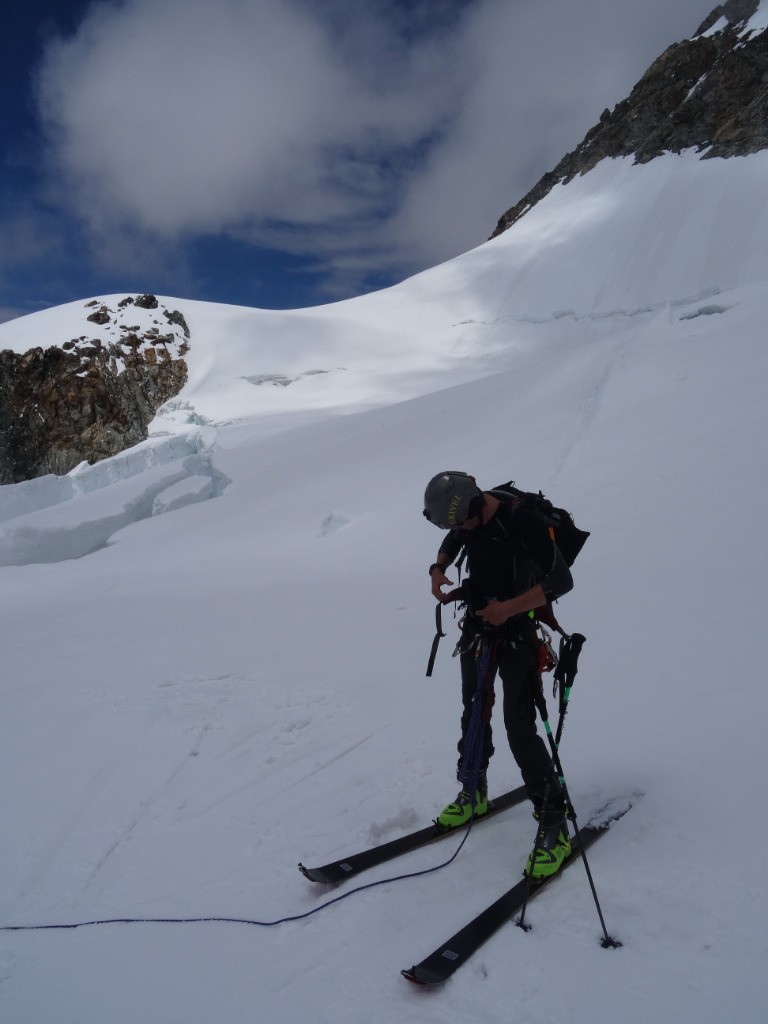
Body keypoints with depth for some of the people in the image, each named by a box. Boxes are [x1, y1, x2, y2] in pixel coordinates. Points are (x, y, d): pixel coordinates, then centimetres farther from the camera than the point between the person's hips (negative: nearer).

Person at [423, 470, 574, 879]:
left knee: (519, 727, -9)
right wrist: (439, 568, -2)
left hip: (516, 634, -7)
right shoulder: (464, 514, -6)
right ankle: (474, 792, 39)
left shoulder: (521, 521, -27)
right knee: (472, 711, 18)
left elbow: (562, 579, -26)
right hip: (477, 626, 7)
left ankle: (554, 825, 5)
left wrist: (509, 607, -32)